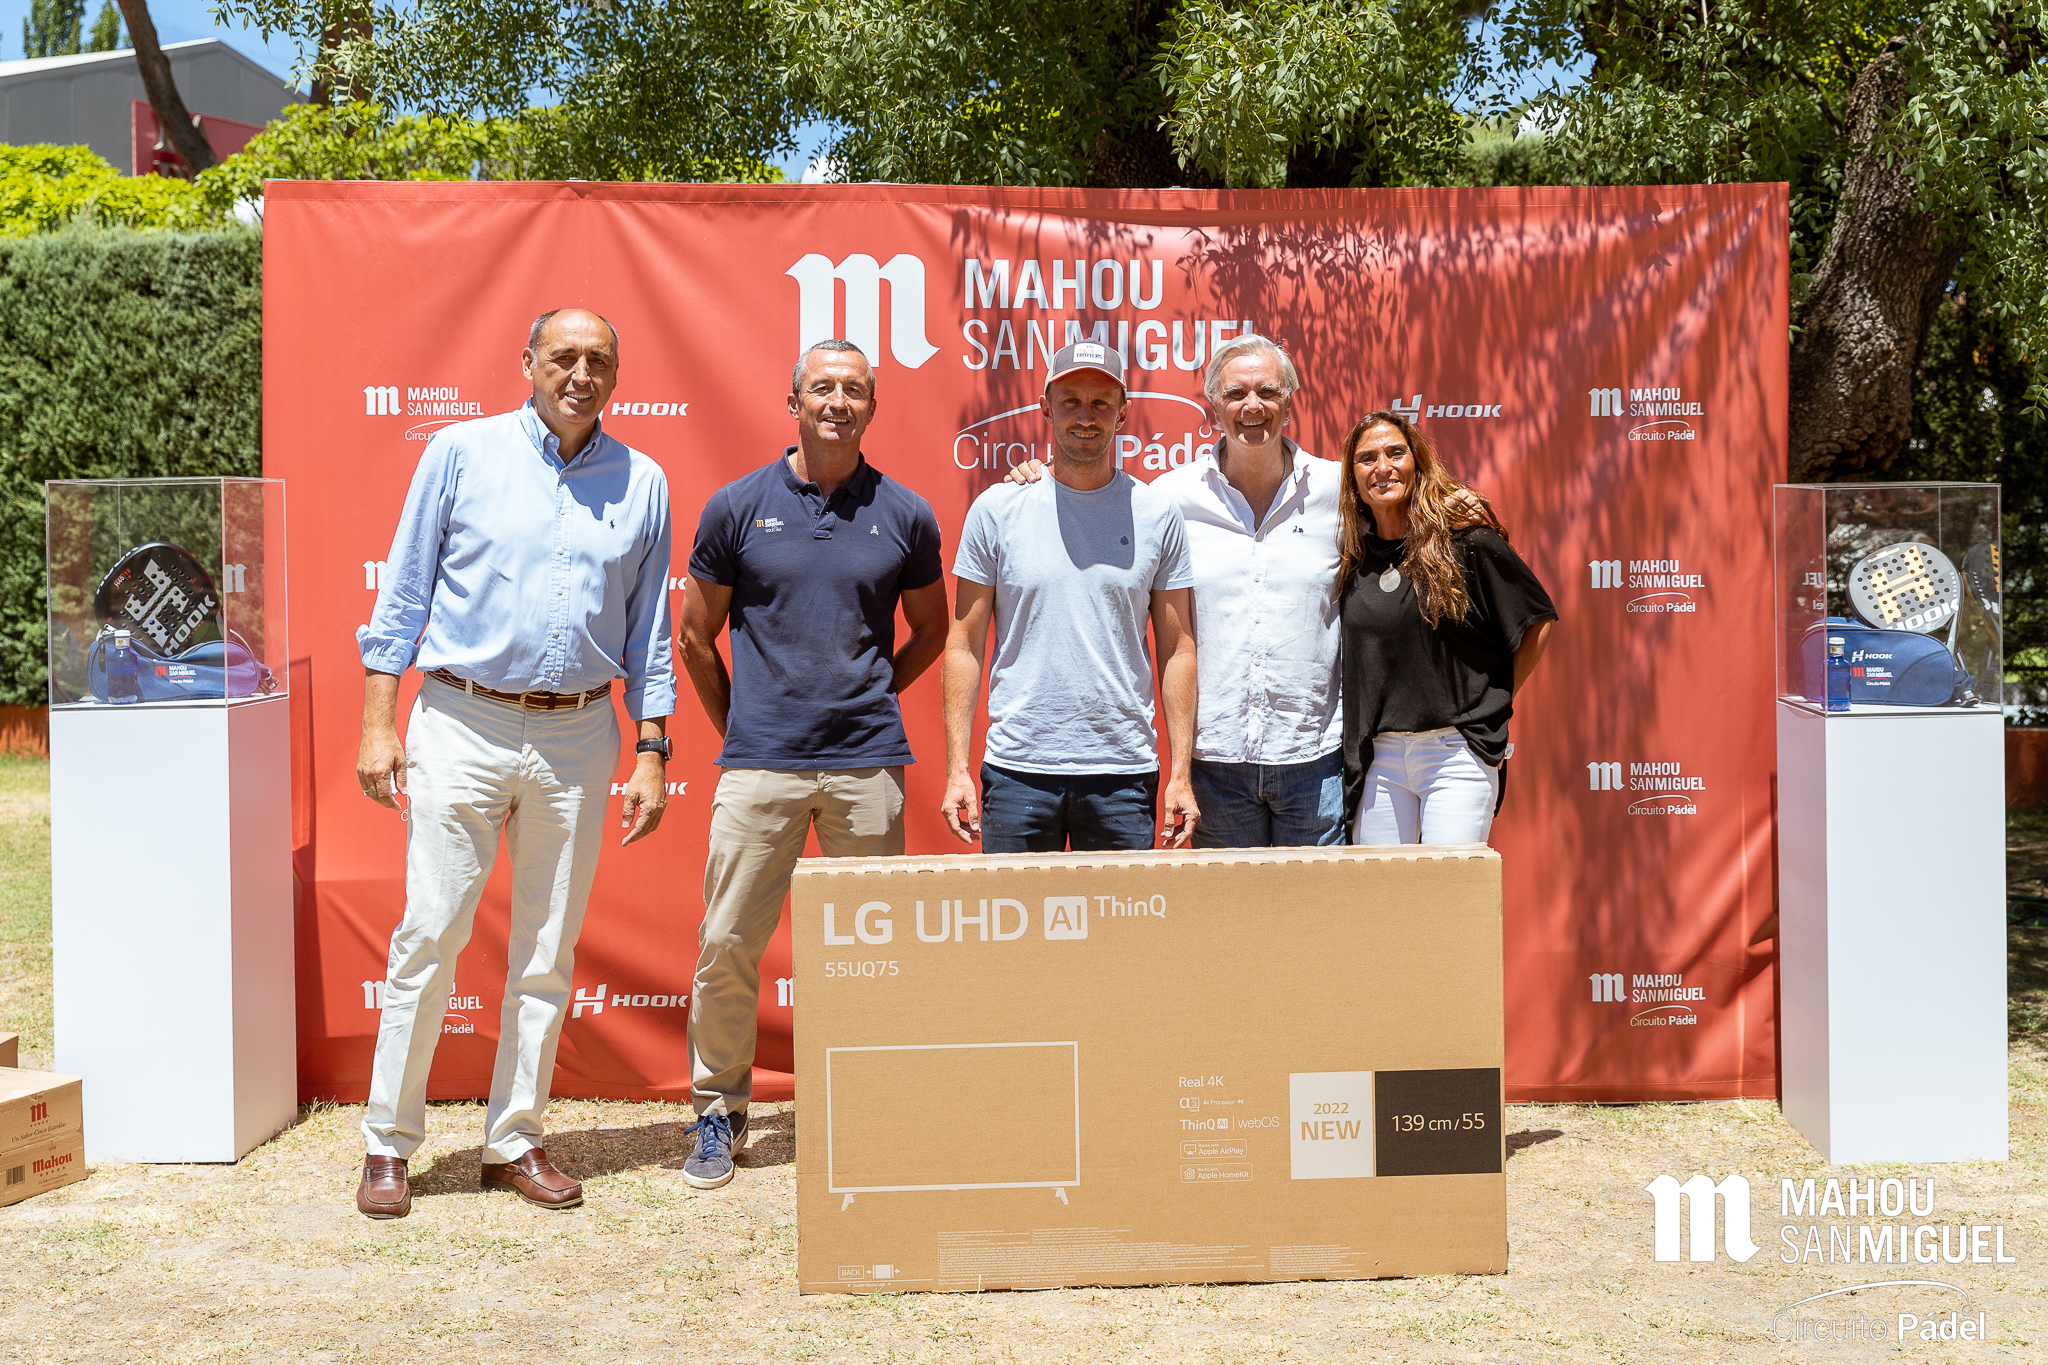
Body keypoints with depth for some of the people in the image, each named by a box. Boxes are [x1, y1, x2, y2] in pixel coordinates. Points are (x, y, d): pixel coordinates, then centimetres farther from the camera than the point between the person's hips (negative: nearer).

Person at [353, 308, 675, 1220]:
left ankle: (514, 1142, 20)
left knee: (548, 951, 8)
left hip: (579, 737, 3)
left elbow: (649, 632, 11)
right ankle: (388, 1143, 12)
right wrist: (378, 723, -3)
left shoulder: (641, 483, 8)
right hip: (464, 724, -2)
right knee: (431, 934, -2)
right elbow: (405, 592, 3)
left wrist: (651, 756, 5)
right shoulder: (462, 453, 2)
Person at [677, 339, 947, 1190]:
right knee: (727, 943, 0)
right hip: (759, 763, -1)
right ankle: (719, 1110, 17)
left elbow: (930, 632, 19)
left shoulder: (905, 515, 5)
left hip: (868, 763, 1)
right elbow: (697, 637, 11)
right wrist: (738, 729, 11)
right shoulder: (738, 507, 3)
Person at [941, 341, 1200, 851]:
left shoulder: (1157, 514, 4)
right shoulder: (996, 509, 2)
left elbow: (1177, 649, 6)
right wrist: (957, 767, -3)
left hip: (1125, 772, 1)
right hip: (1017, 768, 0)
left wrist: (1181, 774, 1)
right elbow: (965, 644, 3)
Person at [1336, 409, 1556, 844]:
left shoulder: (1466, 540, -4)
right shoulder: (1351, 560, 9)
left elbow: (1538, 620, 4)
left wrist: (1493, 701, 3)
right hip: (1376, 759, 4)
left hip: (1457, 751, -4)